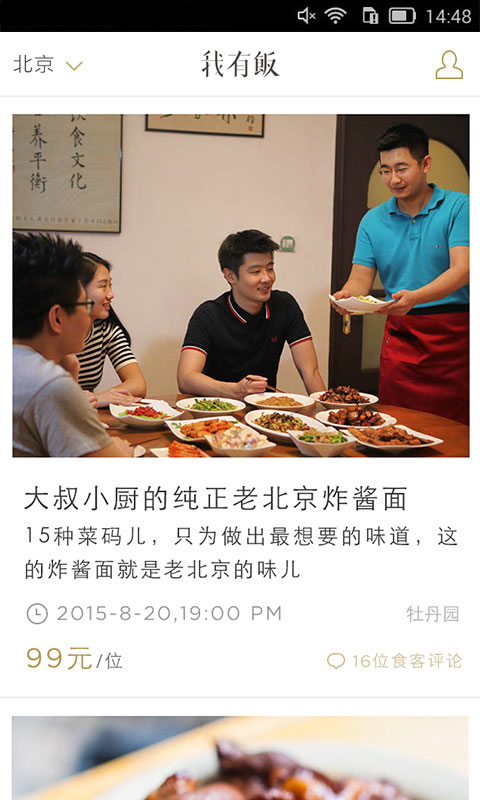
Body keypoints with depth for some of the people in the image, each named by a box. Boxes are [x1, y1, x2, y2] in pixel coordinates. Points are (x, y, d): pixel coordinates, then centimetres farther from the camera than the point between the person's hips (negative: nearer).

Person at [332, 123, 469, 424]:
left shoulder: (459, 207, -2)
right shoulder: (373, 220, 9)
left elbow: (461, 270, -13)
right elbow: (361, 278, 7)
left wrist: (415, 297, -30)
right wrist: (347, 294, -18)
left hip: (456, 335, -2)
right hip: (401, 335, 3)